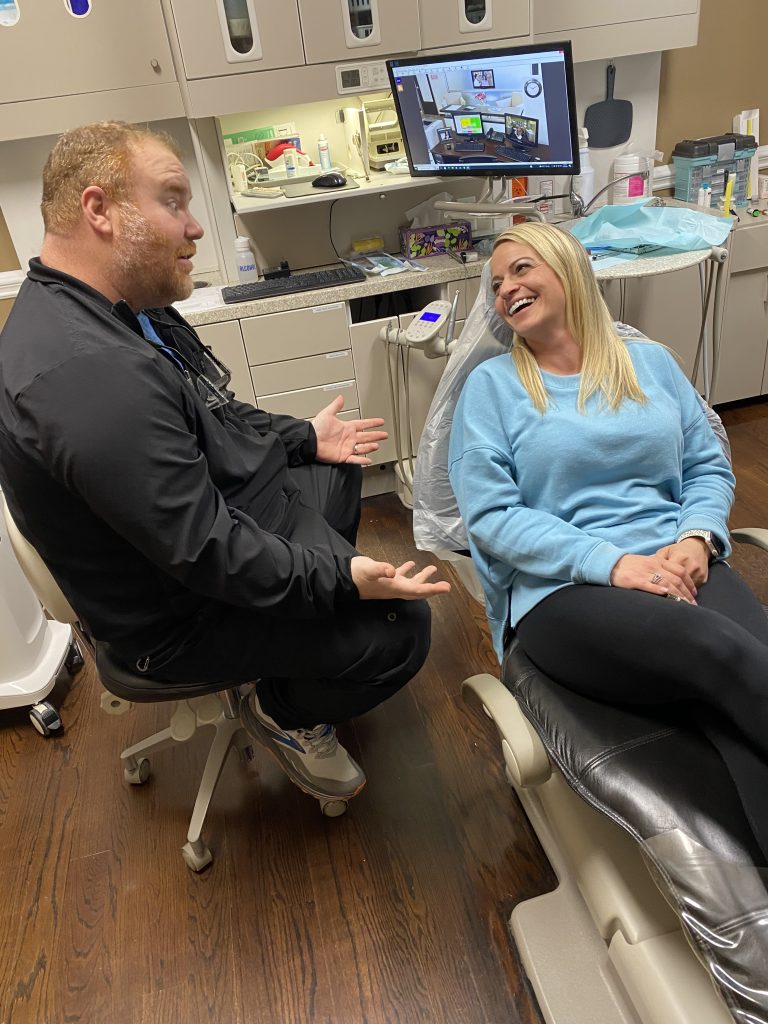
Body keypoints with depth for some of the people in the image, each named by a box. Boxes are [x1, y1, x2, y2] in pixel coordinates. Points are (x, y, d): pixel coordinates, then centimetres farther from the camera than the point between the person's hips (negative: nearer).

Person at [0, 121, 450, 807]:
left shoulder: (123, 309, 0)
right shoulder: (91, 371, -35)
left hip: (223, 504, 11)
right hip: (180, 618, -10)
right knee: (402, 629, -14)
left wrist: (302, 437, 12)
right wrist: (342, 578, -29)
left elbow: (207, 417, 13)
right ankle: (289, 715, 16)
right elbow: (207, 551, -33)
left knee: (338, 468, 26)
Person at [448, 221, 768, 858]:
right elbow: (490, 515, -5)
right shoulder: (492, 384, 6)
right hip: (561, 592, -3)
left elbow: (710, 466, 17)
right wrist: (612, 562, -15)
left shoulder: (650, 362, 17)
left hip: (681, 568, 4)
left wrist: (698, 537, -6)